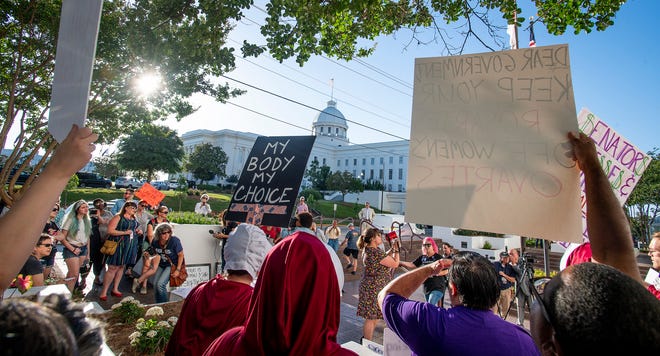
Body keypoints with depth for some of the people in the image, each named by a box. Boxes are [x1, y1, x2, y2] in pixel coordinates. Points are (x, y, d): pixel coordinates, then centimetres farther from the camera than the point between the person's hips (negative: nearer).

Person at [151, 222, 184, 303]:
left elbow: (181, 255, -15)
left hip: (172, 265, -6)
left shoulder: (174, 241, -24)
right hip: (161, 265, 6)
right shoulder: (155, 241, -9)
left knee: (160, 284, -17)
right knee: (155, 285, 5)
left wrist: (178, 270, -16)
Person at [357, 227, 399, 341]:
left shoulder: (369, 249, 8)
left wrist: (392, 249, 9)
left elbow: (384, 258, 20)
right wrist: (396, 250, -4)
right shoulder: (375, 252, -24)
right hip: (374, 288, -11)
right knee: (371, 318, 1)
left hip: (371, 286, 11)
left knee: (373, 317, 20)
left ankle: (365, 339, 33)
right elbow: (395, 264, -17)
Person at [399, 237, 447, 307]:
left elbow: (446, 271, -7)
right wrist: (399, 262, -10)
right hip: (426, 287, 6)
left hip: (437, 288, -6)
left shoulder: (438, 257, -8)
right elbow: (412, 265, 1)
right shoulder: (422, 258, 6)